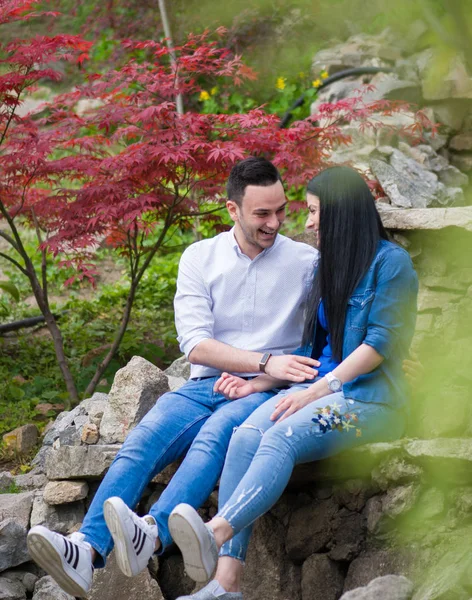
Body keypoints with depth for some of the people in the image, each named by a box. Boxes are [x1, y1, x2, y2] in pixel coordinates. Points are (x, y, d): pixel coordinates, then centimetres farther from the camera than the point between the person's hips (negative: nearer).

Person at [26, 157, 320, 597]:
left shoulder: (305, 261, 7)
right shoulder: (200, 258, 9)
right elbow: (195, 344, -2)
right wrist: (266, 362, -15)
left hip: (263, 394, -2)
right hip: (204, 387, 2)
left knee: (215, 433, -36)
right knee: (143, 440, -27)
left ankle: (152, 534, -58)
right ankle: (86, 550, -46)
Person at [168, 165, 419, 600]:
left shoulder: (390, 262, 0)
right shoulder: (326, 268, 25)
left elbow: (382, 342, -10)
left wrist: (316, 390, -15)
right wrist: (259, 383, 10)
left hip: (370, 397, -6)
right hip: (320, 389, 6)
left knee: (282, 438, -34)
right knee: (245, 437, -25)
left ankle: (216, 534, -55)